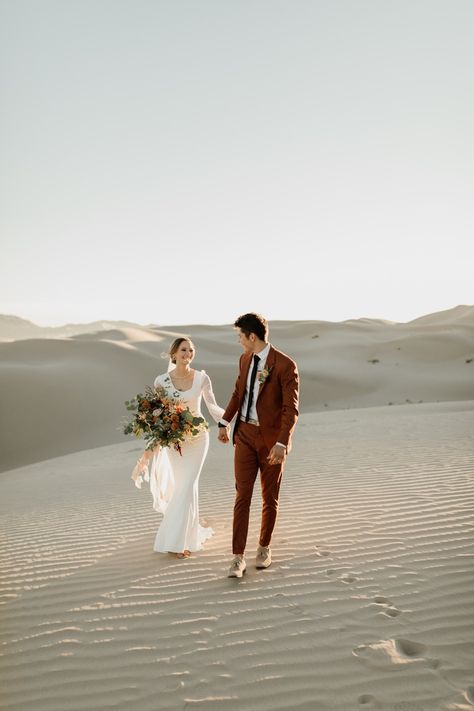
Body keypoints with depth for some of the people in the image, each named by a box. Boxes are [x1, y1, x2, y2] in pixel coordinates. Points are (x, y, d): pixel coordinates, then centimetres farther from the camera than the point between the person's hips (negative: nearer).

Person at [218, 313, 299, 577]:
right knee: (242, 496, -1)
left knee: (270, 497, 11)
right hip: (245, 434, 4)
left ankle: (264, 547, 31)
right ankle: (239, 558, 3)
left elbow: (291, 409, -19)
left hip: (272, 439, -4)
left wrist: (282, 443, -27)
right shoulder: (245, 359, 4)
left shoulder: (285, 365, -17)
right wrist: (225, 422, 21)